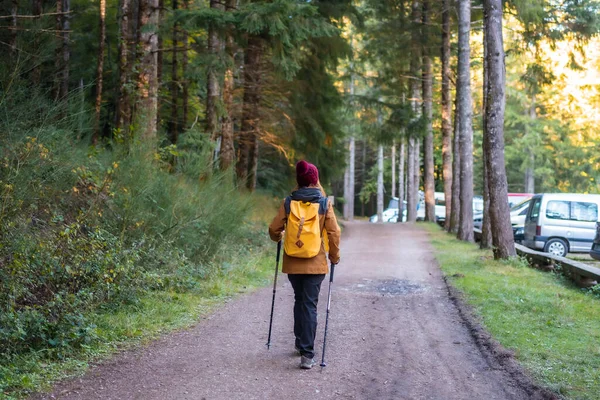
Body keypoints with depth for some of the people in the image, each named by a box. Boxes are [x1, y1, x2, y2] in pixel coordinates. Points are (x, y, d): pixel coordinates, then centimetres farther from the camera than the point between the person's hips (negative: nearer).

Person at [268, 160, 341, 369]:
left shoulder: (288, 203, -1)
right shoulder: (324, 203, -4)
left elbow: (274, 229, 0)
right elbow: (334, 232, -6)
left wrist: (279, 237, 24)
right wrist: (334, 256, 8)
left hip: (292, 263, 2)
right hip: (315, 264, -2)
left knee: (299, 300, 21)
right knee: (310, 305, -1)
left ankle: (300, 342, 32)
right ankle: (307, 353, -7)